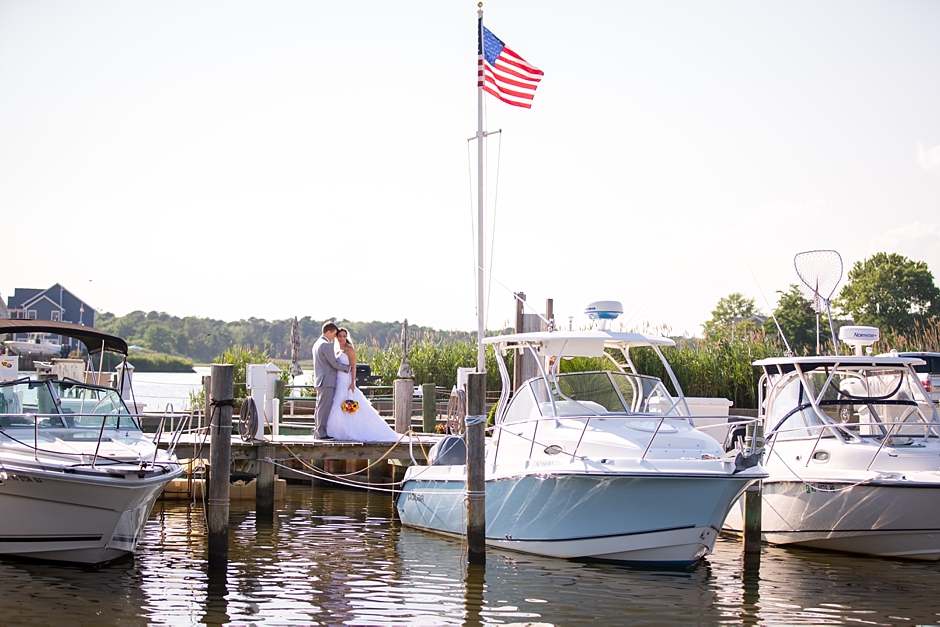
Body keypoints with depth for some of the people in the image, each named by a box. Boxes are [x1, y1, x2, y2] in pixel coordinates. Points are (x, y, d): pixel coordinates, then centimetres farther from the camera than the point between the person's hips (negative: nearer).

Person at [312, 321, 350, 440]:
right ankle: (323, 432, -6)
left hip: (320, 380, 10)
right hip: (327, 381, -10)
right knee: (325, 407, -7)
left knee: (320, 407, 12)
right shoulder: (326, 345, -15)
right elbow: (334, 363, -15)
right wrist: (348, 367, -3)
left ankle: (319, 430, 16)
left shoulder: (317, 343, 16)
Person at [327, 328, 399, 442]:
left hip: (346, 381, -8)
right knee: (337, 407, 4)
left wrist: (352, 383, -20)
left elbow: (353, 367, -12)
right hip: (337, 382, 8)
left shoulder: (349, 350, -7)